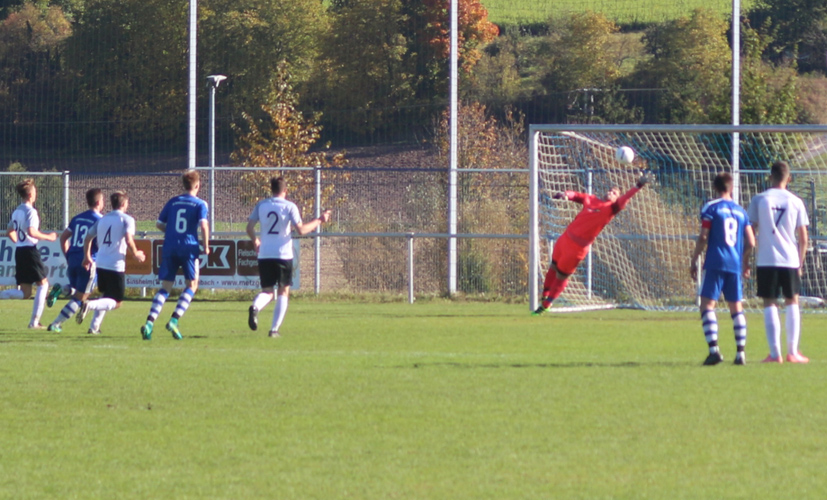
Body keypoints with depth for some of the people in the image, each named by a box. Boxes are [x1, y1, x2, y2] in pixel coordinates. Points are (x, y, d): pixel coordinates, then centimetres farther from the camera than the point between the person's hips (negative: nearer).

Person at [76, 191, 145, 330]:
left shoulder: (102, 219, 14)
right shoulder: (127, 219, -4)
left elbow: (88, 238, 14)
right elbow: (128, 240, -17)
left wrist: (87, 257, 27)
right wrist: (136, 255, 0)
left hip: (100, 265, 6)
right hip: (116, 266, -6)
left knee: (105, 297, 25)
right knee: (116, 302, -1)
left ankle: (95, 326, 17)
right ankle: (89, 305, -26)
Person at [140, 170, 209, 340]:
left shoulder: (173, 202, 12)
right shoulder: (200, 204, 1)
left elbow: (159, 224, 14)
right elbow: (203, 225, -13)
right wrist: (206, 246, -2)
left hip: (169, 248, 3)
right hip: (189, 248, -3)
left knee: (165, 287, 6)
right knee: (191, 285, 9)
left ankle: (149, 323, -11)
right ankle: (174, 320, -8)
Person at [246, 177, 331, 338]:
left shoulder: (261, 205, 5)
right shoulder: (289, 206, -5)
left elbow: (249, 227, 4)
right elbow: (301, 230, -11)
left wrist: (255, 241, 23)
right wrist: (319, 221, 2)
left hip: (264, 254, 3)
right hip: (283, 255, -3)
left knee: (267, 291, 11)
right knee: (283, 291, 11)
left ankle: (255, 307, -23)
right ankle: (274, 329, 3)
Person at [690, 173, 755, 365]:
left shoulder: (711, 208, -2)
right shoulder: (741, 211, 11)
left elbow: (703, 238, -8)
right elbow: (751, 242, 11)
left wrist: (694, 260, 1)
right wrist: (745, 262, 26)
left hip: (715, 263, -5)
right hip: (735, 265, 5)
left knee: (707, 305, -4)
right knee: (736, 308, 11)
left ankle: (714, 350, -18)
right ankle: (740, 353, 7)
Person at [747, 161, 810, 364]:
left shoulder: (759, 200, -1)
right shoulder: (796, 202, 3)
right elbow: (803, 238, 4)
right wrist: (800, 263, 16)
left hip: (766, 261, -1)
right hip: (790, 260, 1)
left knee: (770, 304, 2)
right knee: (792, 303, 12)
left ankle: (775, 353, -4)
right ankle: (793, 352, 9)